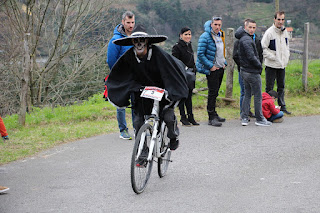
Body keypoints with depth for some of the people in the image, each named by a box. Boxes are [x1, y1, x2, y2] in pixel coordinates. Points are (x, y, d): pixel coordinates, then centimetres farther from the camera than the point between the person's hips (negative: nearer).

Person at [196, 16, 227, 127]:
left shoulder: (221, 36, 13)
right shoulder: (205, 37, -13)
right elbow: (200, 54, -16)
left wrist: (224, 63, 11)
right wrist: (210, 66, -17)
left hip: (220, 68, 8)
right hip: (212, 69, -8)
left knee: (215, 92, 14)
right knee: (212, 92, -8)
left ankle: (213, 114, 23)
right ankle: (212, 117, -4)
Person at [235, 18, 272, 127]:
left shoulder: (243, 37, 7)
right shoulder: (246, 40, -21)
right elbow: (251, 57, -26)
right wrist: (259, 65, -12)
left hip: (244, 70, 10)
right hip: (252, 72, -10)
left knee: (247, 95, 14)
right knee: (258, 96, 1)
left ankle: (244, 118, 14)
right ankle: (259, 119, 10)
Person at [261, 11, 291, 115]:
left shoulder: (285, 31, 9)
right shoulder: (269, 32, -13)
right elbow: (263, 48, -13)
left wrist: (286, 56, 8)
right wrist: (272, 57, -16)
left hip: (282, 64, 6)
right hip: (271, 64, -6)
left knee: (281, 86, 14)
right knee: (269, 88, -1)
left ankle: (282, 106, 23)